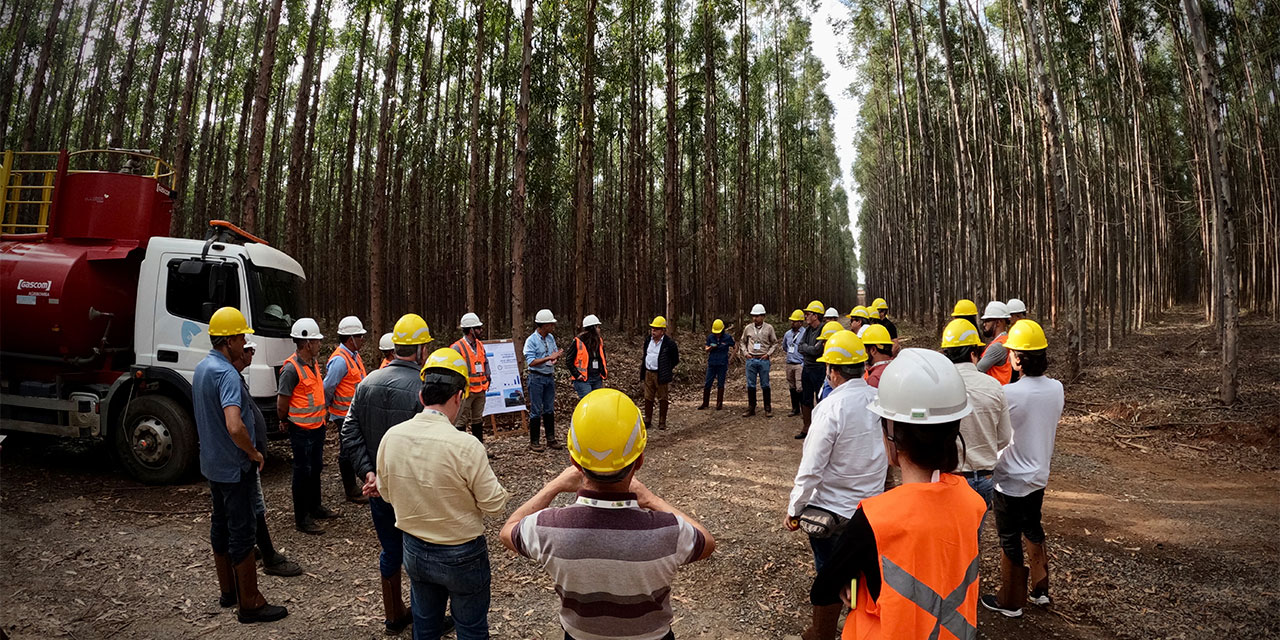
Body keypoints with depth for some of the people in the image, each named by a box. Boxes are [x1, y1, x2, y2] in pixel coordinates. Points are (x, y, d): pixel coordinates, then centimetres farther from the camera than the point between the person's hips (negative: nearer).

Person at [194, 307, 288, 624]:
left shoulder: (201, 368, 7)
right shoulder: (227, 373, -25)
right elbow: (234, 427, -37)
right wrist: (254, 453, -19)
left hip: (212, 463, 10)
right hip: (235, 467, -10)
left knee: (221, 525, 18)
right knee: (242, 532, -1)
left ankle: (228, 590, 32)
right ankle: (249, 603, 8)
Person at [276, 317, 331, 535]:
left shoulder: (313, 364, 6)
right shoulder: (291, 369, -22)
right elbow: (281, 405, -17)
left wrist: (321, 419, 15)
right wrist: (286, 422, -1)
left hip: (317, 427, 8)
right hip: (302, 431, -8)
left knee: (315, 468, 21)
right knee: (303, 473, 2)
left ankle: (315, 507, 37)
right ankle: (301, 519, 13)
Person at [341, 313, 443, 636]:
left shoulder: (367, 383, -1)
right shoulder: (425, 389, -21)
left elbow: (350, 435, -2)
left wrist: (369, 473, -7)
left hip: (378, 488, 6)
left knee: (390, 550, 21)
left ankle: (394, 615, 37)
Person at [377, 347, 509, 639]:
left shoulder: (391, 437, -12)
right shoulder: (466, 446, -29)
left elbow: (385, 493, 4)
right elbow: (495, 506, -19)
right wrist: (497, 486, 1)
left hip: (414, 552, 5)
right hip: (462, 557, -5)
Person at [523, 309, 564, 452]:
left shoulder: (551, 338, 9)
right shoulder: (531, 340, -12)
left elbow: (555, 353, 16)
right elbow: (531, 362, -18)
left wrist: (556, 357, -8)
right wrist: (549, 358, -23)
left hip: (550, 377, 6)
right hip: (537, 377, -6)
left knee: (550, 409, 11)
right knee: (536, 410, -2)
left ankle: (551, 439, 19)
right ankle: (534, 442, 5)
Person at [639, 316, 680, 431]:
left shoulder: (669, 343, -10)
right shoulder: (648, 341, 8)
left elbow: (675, 360, -2)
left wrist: (668, 372, 0)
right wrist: (642, 373, 16)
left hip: (661, 375, -5)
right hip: (648, 374, 5)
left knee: (662, 399, 5)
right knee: (648, 398, 11)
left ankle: (662, 423, 13)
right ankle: (647, 420, 22)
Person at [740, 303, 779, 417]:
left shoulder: (769, 328, 1)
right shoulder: (748, 328, 6)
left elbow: (775, 343, 6)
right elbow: (743, 342, 16)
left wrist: (768, 353, -5)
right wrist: (745, 353, 3)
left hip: (764, 360, -2)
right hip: (751, 360, 2)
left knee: (765, 385, 3)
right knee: (750, 385, 5)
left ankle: (768, 409, 11)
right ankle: (751, 408, 14)